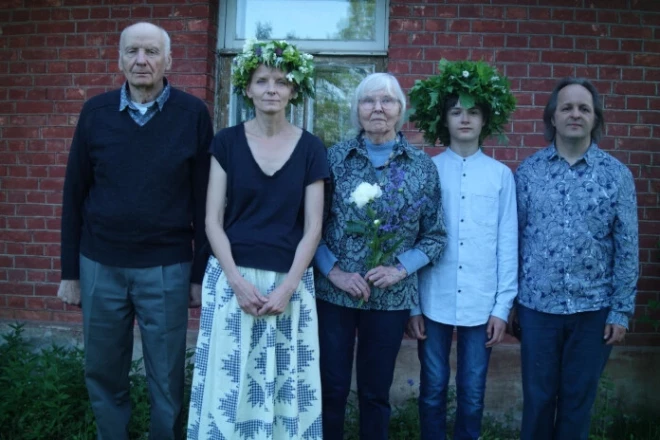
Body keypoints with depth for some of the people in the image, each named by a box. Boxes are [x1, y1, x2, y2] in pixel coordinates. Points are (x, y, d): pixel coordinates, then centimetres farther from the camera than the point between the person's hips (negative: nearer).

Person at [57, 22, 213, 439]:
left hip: (167, 268, -2)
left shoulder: (193, 113, -5)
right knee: (103, 375, 15)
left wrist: (201, 271, -2)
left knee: (167, 380, 10)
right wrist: (70, 269, 5)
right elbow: (74, 194, 5)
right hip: (100, 265, 3)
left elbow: (204, 198, -3)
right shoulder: (96, 112, 1)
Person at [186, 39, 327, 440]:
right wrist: (238, 281, -11)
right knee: (229, 381, 7)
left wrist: (287, 287, -10)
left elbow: (313, 228, -1)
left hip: (290, 282, 0)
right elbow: (213, 221, -1)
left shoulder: (311, 148, 0)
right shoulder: (227, 142, 1)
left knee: (285, 382, 8)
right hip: (232, 279, 0)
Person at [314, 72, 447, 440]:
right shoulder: (335, 157, -1)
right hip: (333, 292, 0)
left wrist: (400, 268, -11)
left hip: (391, 296, 1)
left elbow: (436, 235, 2)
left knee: (376, 391, 14)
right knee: (331, 388, 10)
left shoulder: (423, 166, 1)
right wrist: (333, 271, -12)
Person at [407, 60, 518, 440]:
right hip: (433, 302, 0)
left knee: (473, 393, 11)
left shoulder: (501, 175, 3)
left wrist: (503, 306, 0)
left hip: (482, 303, 1)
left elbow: (508, 245, 3)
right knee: (433, 390, 11)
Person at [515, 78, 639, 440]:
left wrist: (621, 310, -3)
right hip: (537, 305, 0)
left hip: (594, 308, 0)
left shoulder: (617, 174, -2)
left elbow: (627, 248, -1)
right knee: (538, 396, 12)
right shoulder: (528, 171, -1)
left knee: (579, 398, 14)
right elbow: (513, 238, 1)